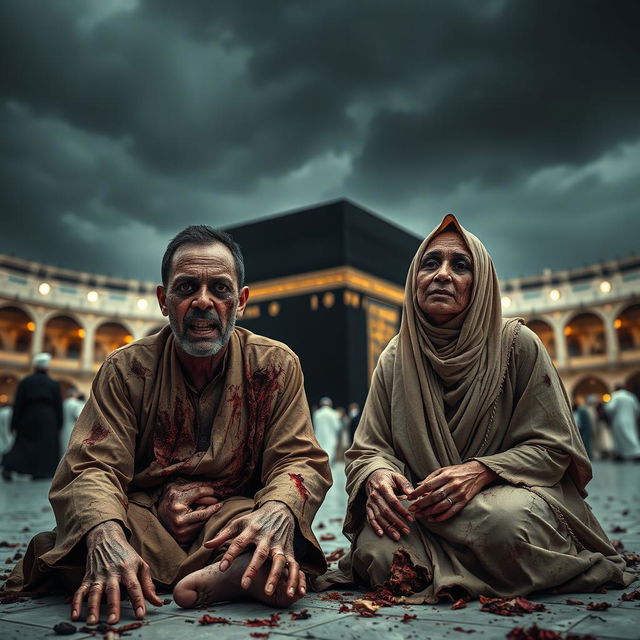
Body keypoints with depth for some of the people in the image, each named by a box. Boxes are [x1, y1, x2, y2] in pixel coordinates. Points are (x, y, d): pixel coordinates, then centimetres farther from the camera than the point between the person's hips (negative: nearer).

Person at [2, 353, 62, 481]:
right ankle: (39, 474, 2)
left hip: (28, 419, 2)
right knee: (45, 448, 6)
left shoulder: (25, 382, 1)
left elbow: (17, 405, 0)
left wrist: (14, 425, 3)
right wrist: (58, 426, 8)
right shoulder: (54, 384, 0)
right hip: (47, 422, -2)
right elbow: (59, 407, 1)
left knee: (22, 445, 11)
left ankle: (8, 467, -8)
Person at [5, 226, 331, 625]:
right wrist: (105, 534, -35)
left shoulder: (277, 365, -3)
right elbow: (93, 467, -10)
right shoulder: (126, 370, -3)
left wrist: (278, 510, -32)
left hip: (236, 517, -1)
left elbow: (300, 460, -6)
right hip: (140, 517, 2)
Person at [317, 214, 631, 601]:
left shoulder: (517, 344, -2)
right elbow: (369, 448, 4)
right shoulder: (396, 358, 6)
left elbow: (551, 447, -4)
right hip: (420, 505, 2)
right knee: (377, 551, -30)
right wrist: (377, 475, -22)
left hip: (505, 494, -1)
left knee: (503, 523, -37)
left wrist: (481, 472, -23)